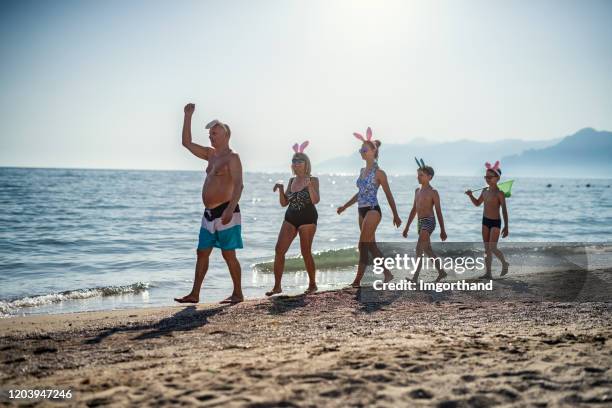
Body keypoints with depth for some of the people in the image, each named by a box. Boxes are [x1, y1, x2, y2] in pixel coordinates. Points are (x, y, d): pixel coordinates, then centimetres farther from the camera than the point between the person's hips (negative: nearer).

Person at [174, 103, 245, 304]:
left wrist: (230, 210, -29)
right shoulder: (211, 154, 17)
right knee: (202, 253, 7)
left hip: (225, 212, -8)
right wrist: (188, 116, 14)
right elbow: (187, 143, 21)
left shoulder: (232, 157, -8)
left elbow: (238, 185, -18)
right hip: (209, 213, 8)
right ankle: (194, 294, 11)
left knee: (228, 254, -4)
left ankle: (238, 294, 6)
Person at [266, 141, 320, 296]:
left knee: (306, 252, -2)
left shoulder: (313, 180, -4)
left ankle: (312, 284, 18)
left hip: (307, 219, -5)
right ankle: (277, 286, 1)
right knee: (279, 249, -4)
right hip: (290, 218, 6)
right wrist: (281, 189, -3)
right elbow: (284, 203, 12)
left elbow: (315, 200, -17)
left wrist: (309, 185, -28)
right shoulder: (291, 181, 12)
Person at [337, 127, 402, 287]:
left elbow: (388, 195, -5)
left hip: (373, 211, -8)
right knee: (371, 245, 8)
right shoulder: (363, 171, 14)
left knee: (363, 245, -11)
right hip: (362, 211, 8)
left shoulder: (378, 172, -8)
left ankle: (357, 280, -7)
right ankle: (387, 274, 15)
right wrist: (345, 206, 23)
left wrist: (395, 215, -4)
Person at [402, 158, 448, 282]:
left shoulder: (433, 192, -7)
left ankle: (415, 277, -18)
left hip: (429, 222, -8)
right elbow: (414, 210, 19)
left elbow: (438, 212, -6)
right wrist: (407, 227, 18)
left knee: (419, 248, -17)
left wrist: (442, 230, -6)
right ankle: (441, 272, 29)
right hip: (420, 222, 8)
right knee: (428, 250, 16)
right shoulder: (417, 191, 14)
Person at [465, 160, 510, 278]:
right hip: (485, 221, 7)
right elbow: (477, 203, 20)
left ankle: (505, 263, 18)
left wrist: (506, 227, -13)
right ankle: (488, 273, 13)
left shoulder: (500, 193, -13)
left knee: (492, 248, -9)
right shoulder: (485, 191, 6)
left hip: (495, 222, -7)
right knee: (486, 249, 8)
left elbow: (504, 210, -12)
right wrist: (471, 195, 1)